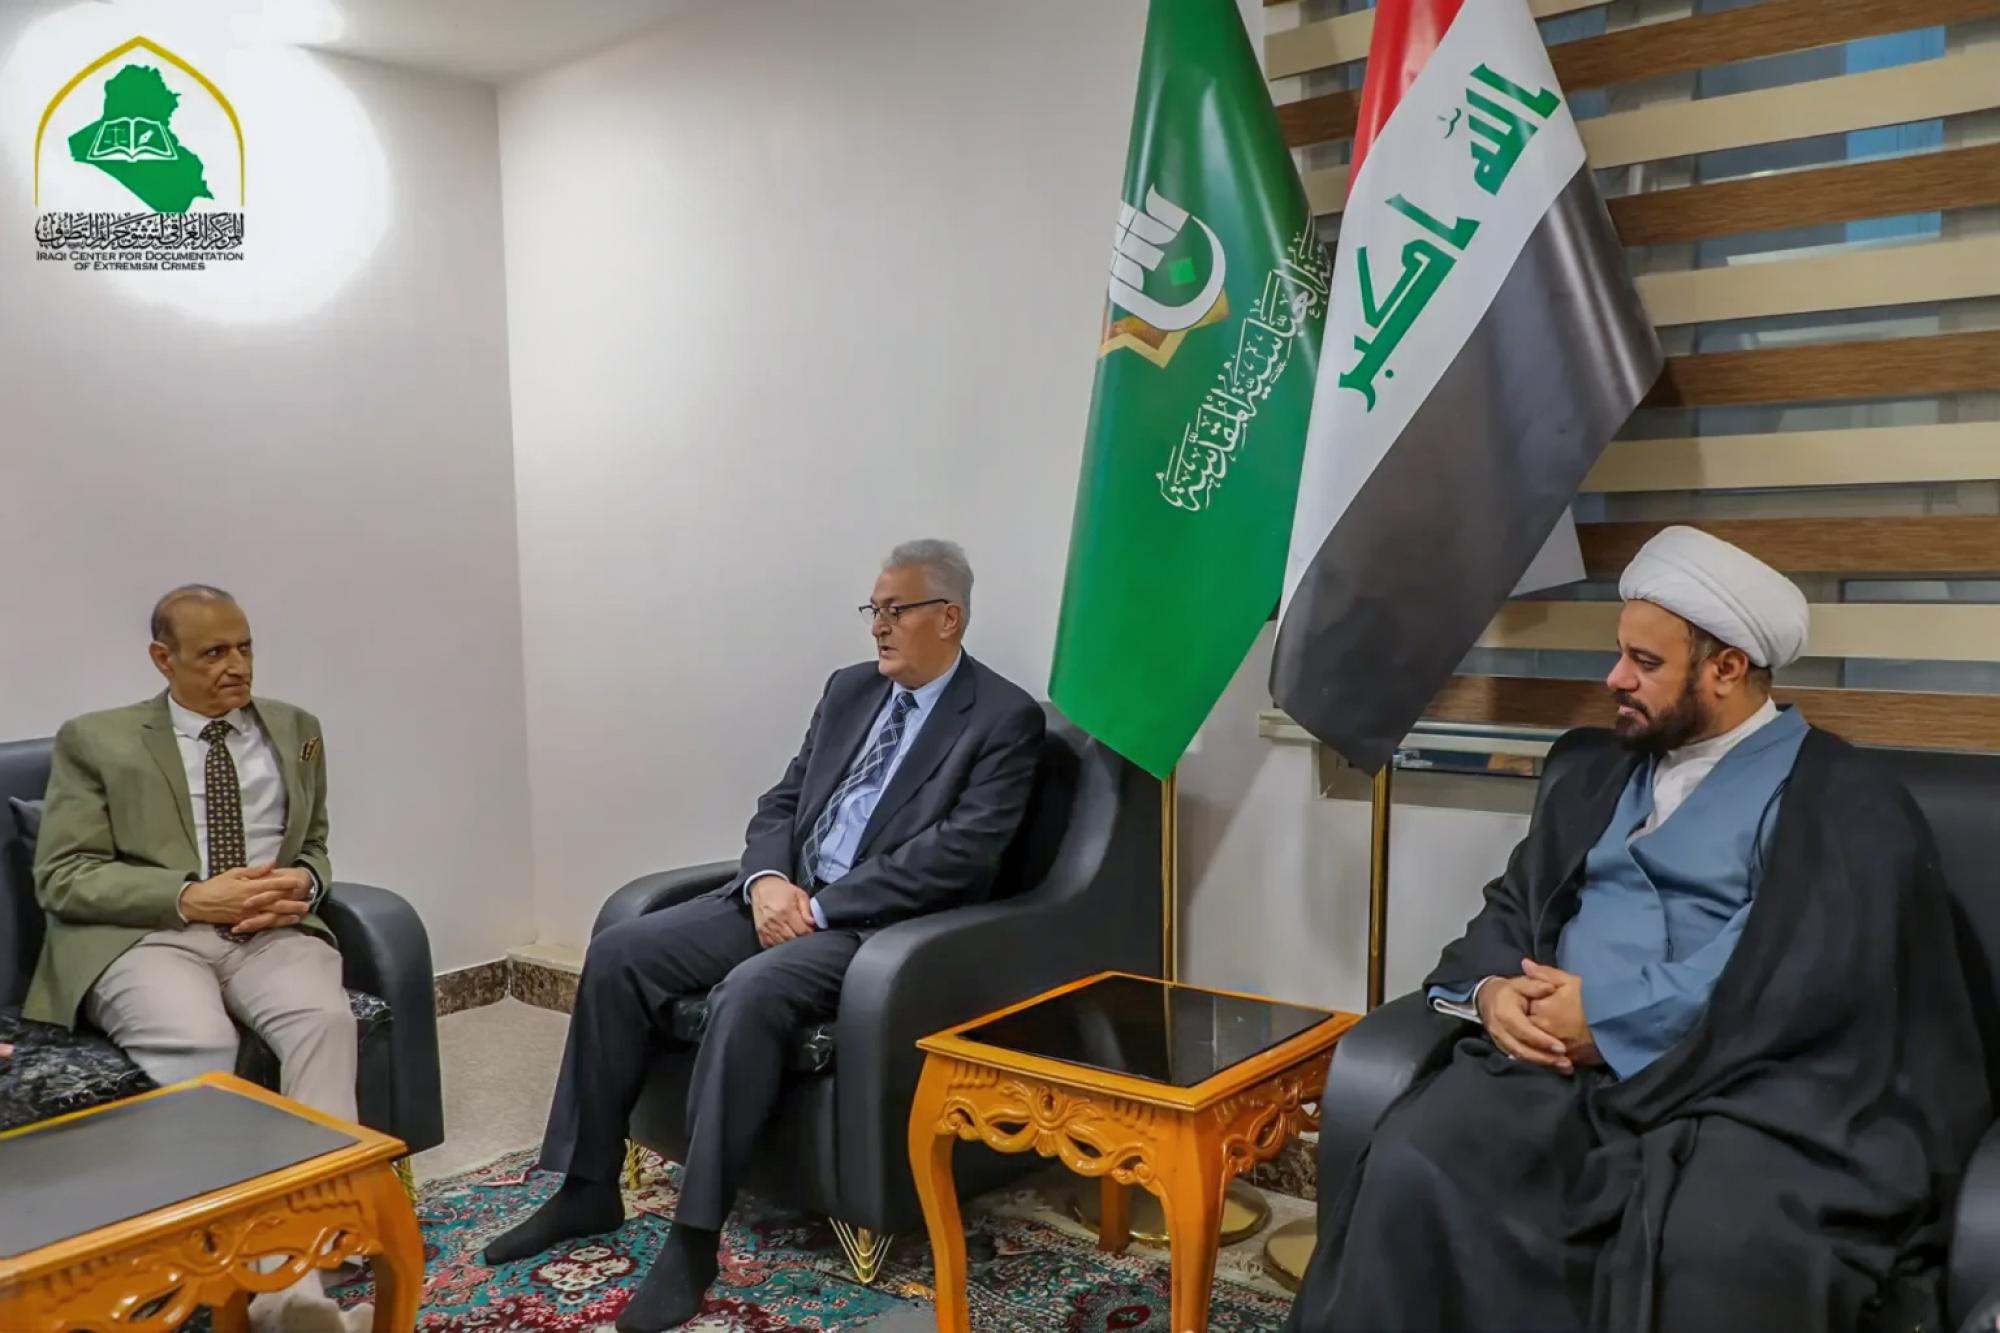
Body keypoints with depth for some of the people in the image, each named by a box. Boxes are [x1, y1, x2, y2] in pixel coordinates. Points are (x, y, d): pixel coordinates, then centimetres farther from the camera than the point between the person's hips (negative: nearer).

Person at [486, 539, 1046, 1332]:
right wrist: (767, 880, -8)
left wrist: (822, 907, -18)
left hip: (880, 926, -7)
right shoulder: (849, 689, 14)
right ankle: (589, 1188, 4)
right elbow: (782, 803, 15)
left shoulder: (1006, 719, -8)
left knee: (748, 993, -33)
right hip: (787, 897, 7)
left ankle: (696, 1235, -21)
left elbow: (959, 853, -18)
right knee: (619, 955, -7)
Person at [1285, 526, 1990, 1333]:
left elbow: (1812, 977, -11)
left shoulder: (1844, 799, 3)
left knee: (1717, 1246, -37)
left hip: (1746, 1090, -4)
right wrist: (1492, 989, -3)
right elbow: (1513, 905, 20)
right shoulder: (1588, 768, 22)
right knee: (1412, 1169, -25)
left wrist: (1610, 1022, -12)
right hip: (1560, 1070, 4)